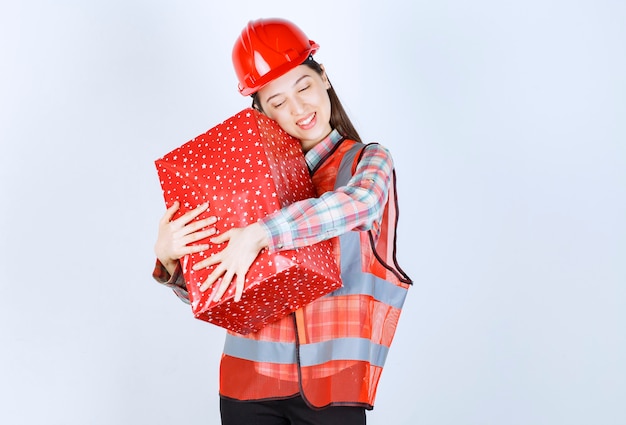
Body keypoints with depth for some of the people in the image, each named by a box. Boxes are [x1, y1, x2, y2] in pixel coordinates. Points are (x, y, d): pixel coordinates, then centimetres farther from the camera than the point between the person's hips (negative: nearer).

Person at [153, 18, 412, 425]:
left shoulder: (368, 160, 3)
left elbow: (361, 202, -23)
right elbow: (208, 295, 6)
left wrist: (259, 234, -30)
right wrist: (168, 258, -14)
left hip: (332, 382, -2)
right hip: (250, 374, 2)